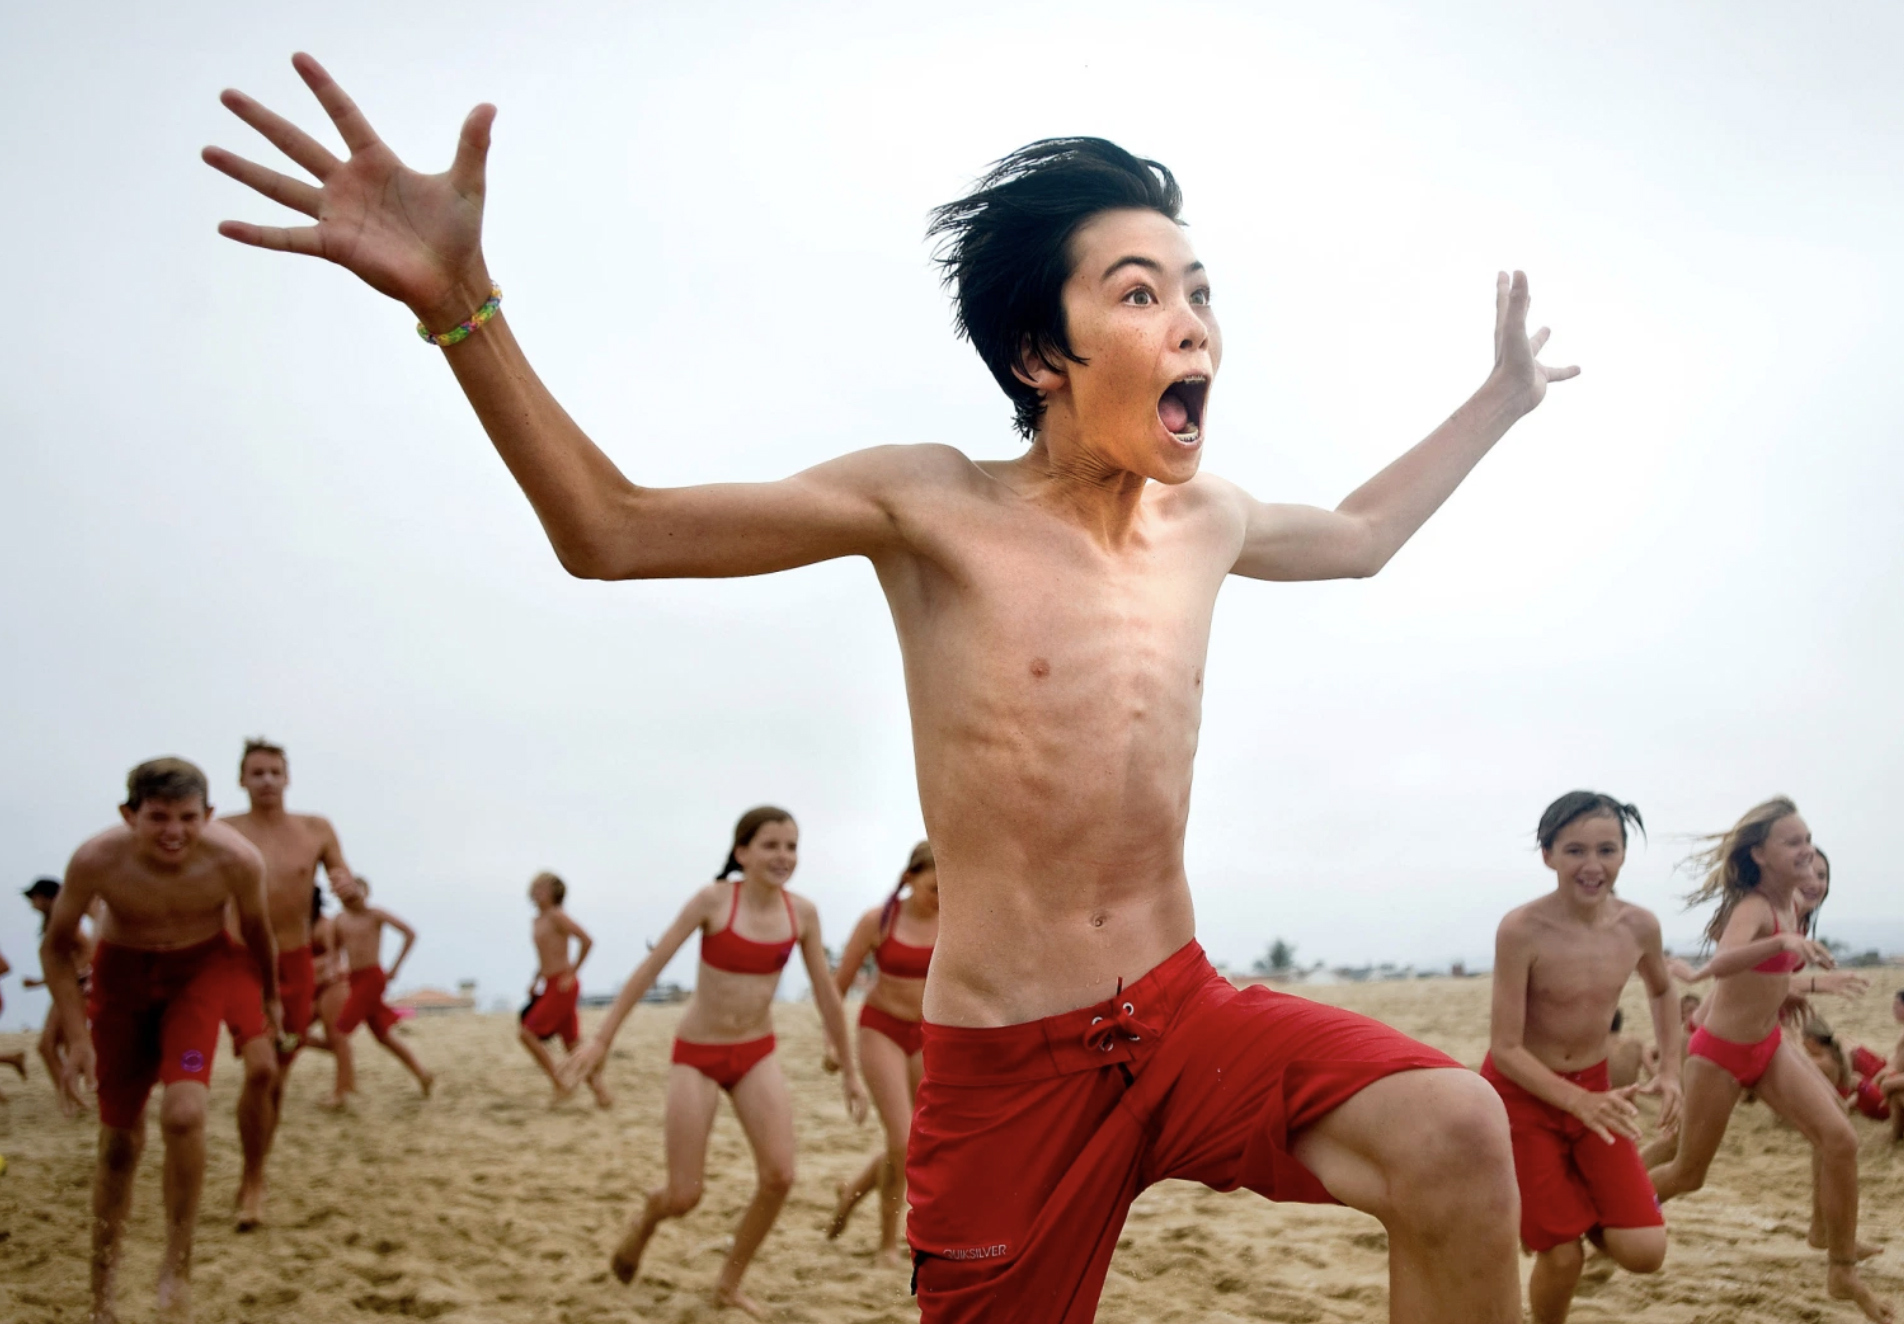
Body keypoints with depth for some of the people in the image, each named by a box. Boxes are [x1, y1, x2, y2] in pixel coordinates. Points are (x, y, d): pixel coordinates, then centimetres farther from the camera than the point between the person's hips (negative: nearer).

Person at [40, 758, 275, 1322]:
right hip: (122, 974, 1)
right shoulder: (96, 861, -27)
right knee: (120, 1142, 8)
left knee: (183, 1113, -24)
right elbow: (56, 947, -9)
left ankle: (178, 1264, -2)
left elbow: (256, 930, -5)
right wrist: (78, 1038, -13)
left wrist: (271, 998, 11)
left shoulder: (237, 860, -27)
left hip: (201, 969, -1)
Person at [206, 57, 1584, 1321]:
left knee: (1456, 1128, -24)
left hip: (1185, 1014, 4)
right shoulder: (931, 507, -8)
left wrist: (1503, 397, 35)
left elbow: (1358, 535, 31)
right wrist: (458, 297, -22)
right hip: (1007, 1064, -3)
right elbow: (610, 528, -10)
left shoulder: (1205, 519, 7)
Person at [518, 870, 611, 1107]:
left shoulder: (557, 916, -11)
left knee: (527, 1032, -10)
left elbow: (586, 940, -19)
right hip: (551, 987, 9)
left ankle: (559, 1084, -4)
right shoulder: (537, 921, 16)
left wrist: (572, 973, -16)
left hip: (563, 986, -9)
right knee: (572, 1044, 7)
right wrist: (536, 980, 14)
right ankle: (601, 1091, 8)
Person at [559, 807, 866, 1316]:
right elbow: (652, 965, -12)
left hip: (757, 1055, 3)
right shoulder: (714, 899, -16)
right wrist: (602, 1038, -14)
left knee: (779, 1176, -12)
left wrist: (850, 1071, 9)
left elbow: (826, 994, 4)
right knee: (684, 1197, -3)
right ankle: (645, 1220, 35)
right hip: (697, 1055, -3)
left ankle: (729, 1284, 10)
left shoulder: (802, 912, -5)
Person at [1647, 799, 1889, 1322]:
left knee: (1840, 1141, -10)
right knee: (1688, 1174, 7)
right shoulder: (1753, 908, -25)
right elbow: (1720, 964, -48)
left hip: (1770, 1046, 7)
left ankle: (1843, 1273, 2)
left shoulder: (1790, 902, -1)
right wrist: (1784, 942, -62)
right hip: (1720, 1054, -7)